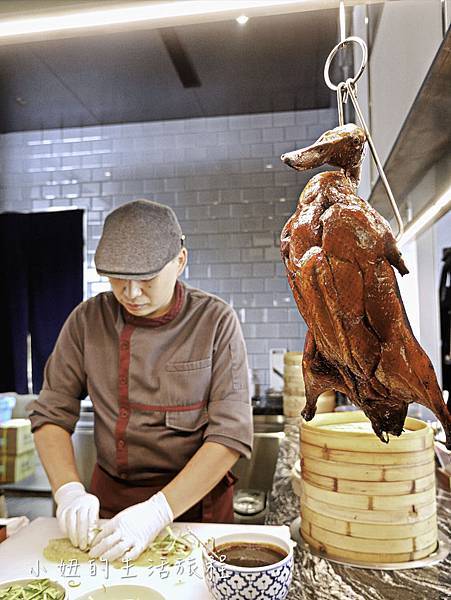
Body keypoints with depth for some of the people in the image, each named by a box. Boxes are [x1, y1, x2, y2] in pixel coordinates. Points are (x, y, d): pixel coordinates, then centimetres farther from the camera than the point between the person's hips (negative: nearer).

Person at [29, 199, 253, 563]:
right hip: (108, 496, 2)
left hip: (194, 497, -1)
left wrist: (157, 512, -25)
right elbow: (51, 414, -3)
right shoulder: (88, 320, -6)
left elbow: (231, 434, -18)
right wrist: (69, 490, -18)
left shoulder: (216, 322, -15)